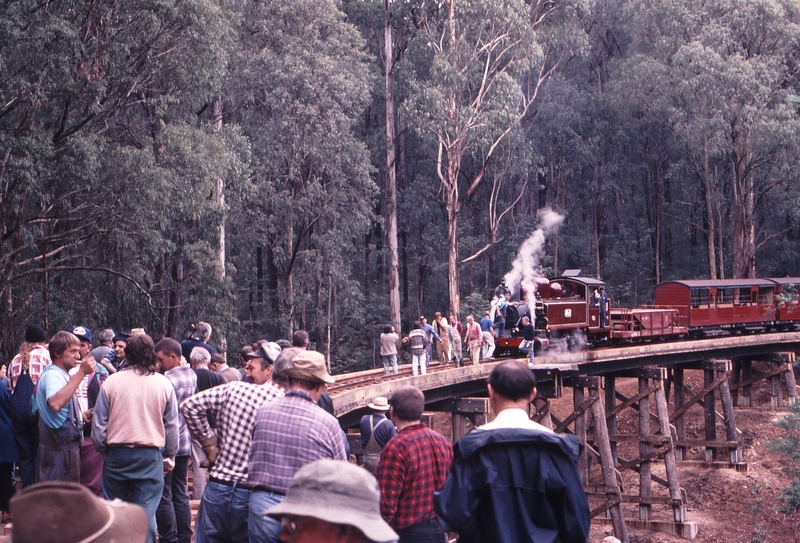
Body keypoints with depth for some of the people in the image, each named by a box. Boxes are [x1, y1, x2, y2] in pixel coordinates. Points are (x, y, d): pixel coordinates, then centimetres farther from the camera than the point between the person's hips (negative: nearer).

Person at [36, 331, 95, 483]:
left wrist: (81, 416, 16)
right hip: (60, 450, -10)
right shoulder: (52, 375, -15)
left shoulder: (61, 375, 16)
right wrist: (81, 372, -36)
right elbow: (55, 403, -38)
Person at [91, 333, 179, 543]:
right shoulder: (164, 384, 0)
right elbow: (172, 426, 6)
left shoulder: (111, 382, -3)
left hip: (117, 454, 0)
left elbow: (99, 423, 1)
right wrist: (169, 457, 19)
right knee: (146, 514, 1)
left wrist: (102, 449, 18)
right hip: (150, 456, 0)